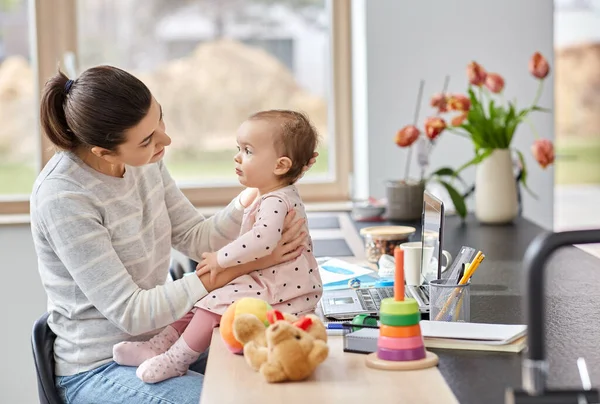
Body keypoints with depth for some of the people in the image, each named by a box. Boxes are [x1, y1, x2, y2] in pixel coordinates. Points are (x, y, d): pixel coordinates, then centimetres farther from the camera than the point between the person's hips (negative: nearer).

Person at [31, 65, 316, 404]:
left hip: (161, 336, 7)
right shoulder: (62, 197, -24)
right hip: (99, 372, -7)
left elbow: (196, 239, 3)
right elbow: (130, 313, -24)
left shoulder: (143, 159, -2)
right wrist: (240, 264, -26)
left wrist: (255, 193, -14)